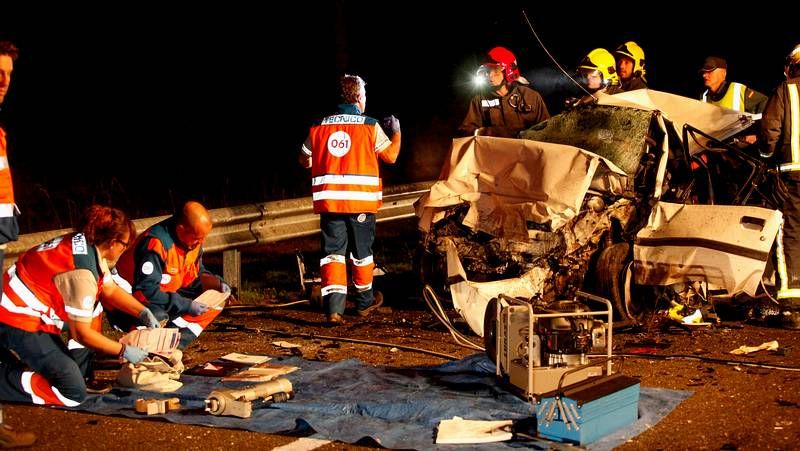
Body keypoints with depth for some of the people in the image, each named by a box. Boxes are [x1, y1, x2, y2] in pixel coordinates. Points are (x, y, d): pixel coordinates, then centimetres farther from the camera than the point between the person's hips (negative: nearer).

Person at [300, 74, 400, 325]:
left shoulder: (319, 127, 4)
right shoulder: (370, 126, -4)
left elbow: (304, 160, 13)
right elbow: (391, 156, 1)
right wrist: (396, 131, 18)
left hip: (329, 199, 1)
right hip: (361, 199, -1)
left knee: (333, 251, 3)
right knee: (361, 251, 14)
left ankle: (334, 307, -10)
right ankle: (364, 302, 31)